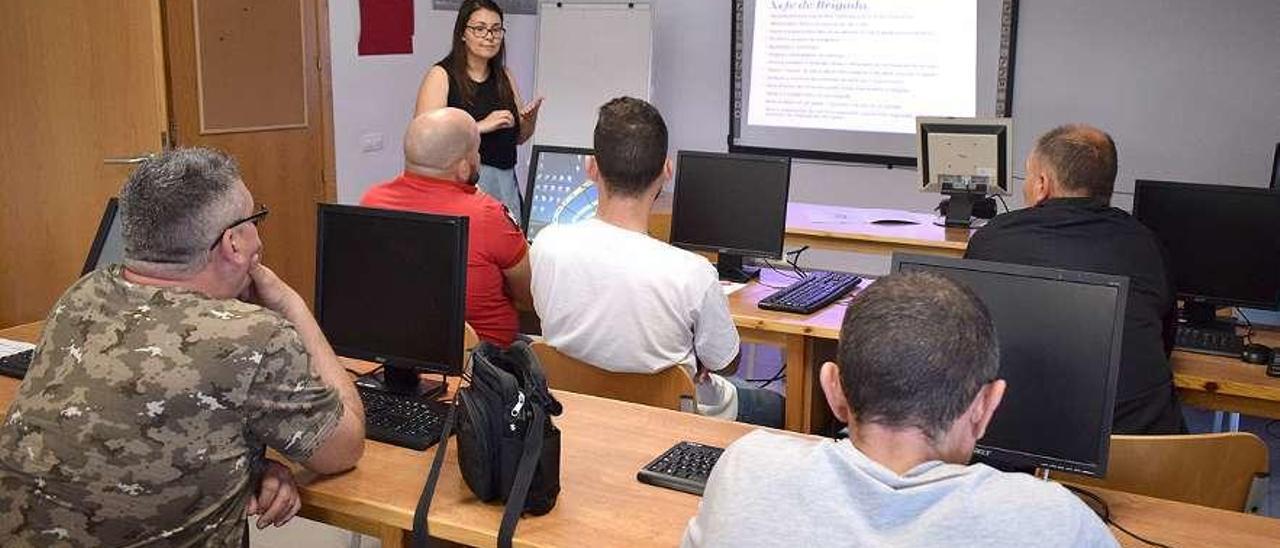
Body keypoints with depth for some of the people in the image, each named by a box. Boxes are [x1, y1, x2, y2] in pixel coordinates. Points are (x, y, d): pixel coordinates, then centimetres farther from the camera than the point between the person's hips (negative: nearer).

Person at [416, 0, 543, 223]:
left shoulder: (504, 77, 12)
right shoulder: (441, 76, -4)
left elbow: (519, 137, 21)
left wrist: (530, 119, -1)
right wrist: (481, 126, -20)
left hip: (505, 181, 5)